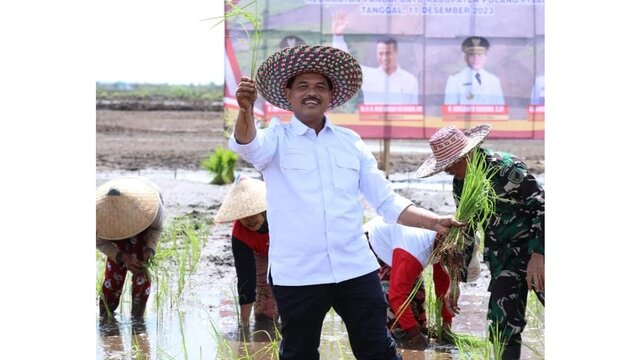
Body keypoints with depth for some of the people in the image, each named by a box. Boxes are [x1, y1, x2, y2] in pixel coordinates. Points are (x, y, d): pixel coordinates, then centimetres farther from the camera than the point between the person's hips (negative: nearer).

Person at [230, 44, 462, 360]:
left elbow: (387, 201, 14)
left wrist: (434, 222, -1)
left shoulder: (350, 142, 12)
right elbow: (247, 146, -22)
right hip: (297, 275, -2)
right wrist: (246, 109, -44)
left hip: (356, 270, 3)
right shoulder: (277, 139, 2)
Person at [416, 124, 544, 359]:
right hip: (503, 258, 7)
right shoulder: (461, 184, 3)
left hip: (537, 251, -7)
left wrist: (538, 255, -25)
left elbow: (542, 206, -19)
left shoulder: (506, 168, -18)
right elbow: (463, 231, 12)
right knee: (502, 323, 0)